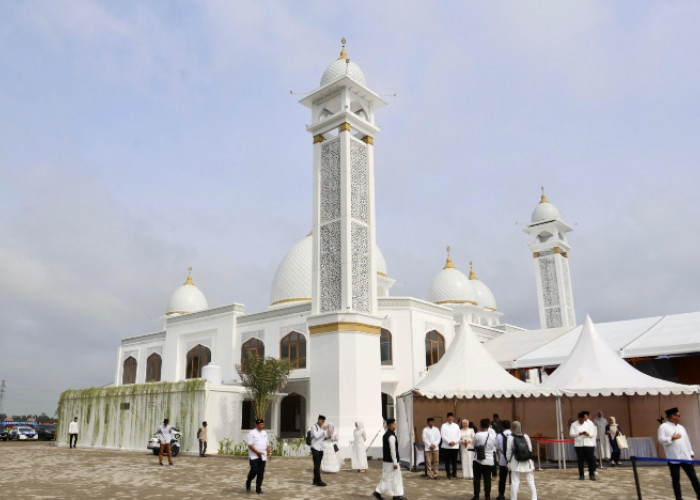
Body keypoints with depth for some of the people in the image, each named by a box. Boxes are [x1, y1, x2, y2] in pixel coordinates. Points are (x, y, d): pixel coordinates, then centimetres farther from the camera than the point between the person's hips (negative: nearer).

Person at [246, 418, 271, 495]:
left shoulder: (264, 433, 13)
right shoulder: (252, 433, -7)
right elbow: (250, 445, -12)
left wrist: (269, 453, 6)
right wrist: (257, 452, -18)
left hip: (263, 457, 5)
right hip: (254, 456, -5)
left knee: (261, 473, 2)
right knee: (254, 470, -13)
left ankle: (258, 488, 11)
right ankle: (248, 483, 14)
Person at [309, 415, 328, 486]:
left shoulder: (322, 427, 14)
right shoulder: (313, 427, -7)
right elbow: (316, 436, -20)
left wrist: (326, 438, 3)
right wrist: (323, 430, -17)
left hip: (321, 448, 7)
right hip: (315, 448, -7)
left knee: (317, 465, 9)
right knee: (317, 465, -7)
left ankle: (315, 481, 14)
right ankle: (319, 481, -7)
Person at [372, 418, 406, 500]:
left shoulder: (385, 435, 11)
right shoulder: (391, 436, -19)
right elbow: (393, 450, -22)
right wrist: (395, 462, -20)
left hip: (386, 460, 9)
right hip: (391, 461, -9)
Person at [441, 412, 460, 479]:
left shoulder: (456, 426, 9)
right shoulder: (444, 425, 3)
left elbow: (458, 436, 5)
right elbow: (443, 435, -5)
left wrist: (454, 442, -10)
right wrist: (449, 442, -13)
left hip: (455, 446, 1)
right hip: (446, 446, -1)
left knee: (454, 461, 4)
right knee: (447, 461, 1)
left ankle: (454, 474, 15)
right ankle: (448, 474, 9)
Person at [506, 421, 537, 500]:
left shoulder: (510, 438, -8)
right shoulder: (526, 436, 1)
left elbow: (508, 452, -4)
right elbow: (530, 450, 5)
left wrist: (508, 462, 8)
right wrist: (532, 462, 14)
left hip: (516, 462, -3)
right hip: (527, 462, 3)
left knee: (515, 483, 1)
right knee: (531, 482, 11)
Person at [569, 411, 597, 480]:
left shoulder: (590, 423, 6)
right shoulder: (574, 424, 2)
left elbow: (594, 433, 4)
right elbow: (571, 434, -5)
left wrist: (588, 434, -18)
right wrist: (579, 433, -20)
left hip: (589, 444, 1)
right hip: (579, 445, -1)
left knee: (591, 460, -2)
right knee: (580, 460, 3)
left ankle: (592, 475, 9)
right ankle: (581, 475, 11)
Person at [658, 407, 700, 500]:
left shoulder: (681, 427, 17)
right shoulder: (663, 426, -3)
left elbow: (686, 441, 19)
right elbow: (661, 440, -11)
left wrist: (691, 453, 16)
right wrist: (672, 438, -20)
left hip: (685, 457, 5)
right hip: (673, 458, -5)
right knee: (676, 479, 3)